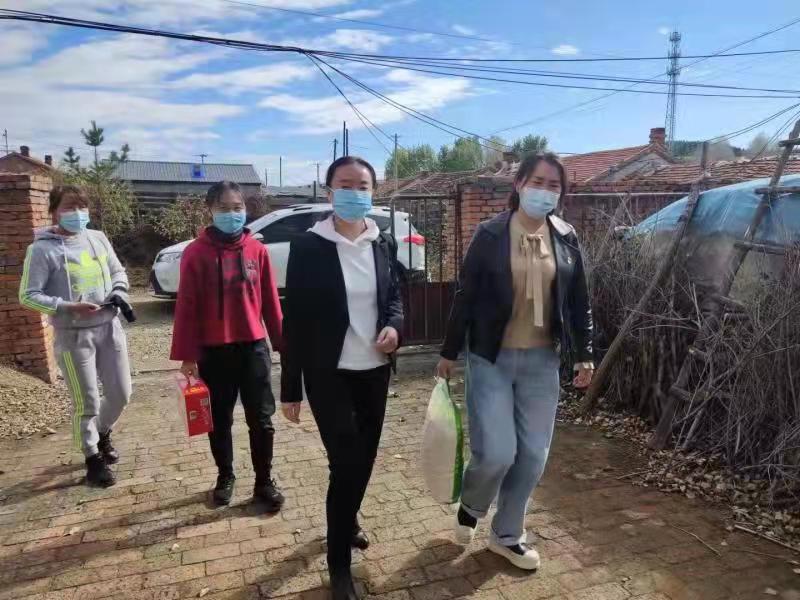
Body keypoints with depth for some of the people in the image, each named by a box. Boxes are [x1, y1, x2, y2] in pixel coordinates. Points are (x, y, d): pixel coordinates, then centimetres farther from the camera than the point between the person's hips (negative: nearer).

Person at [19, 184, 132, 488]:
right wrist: (69, 307, -20)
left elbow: (118, 271, 17)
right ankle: (93, 458, 24)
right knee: (87, 402, 3)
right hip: (73, 335, -5)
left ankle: (101, 433, 41)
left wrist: (118, 292, -3)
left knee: (121, 393, 11)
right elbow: (28, 296, -8)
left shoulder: (98, 238, 7)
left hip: (110, 327, 5)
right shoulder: (42, 249, -8)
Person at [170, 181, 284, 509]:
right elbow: (187, 306, -4)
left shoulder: (257, 250, 0)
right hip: (214, 351, -1)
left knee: (261, 419, 6)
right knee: (219, 420, 14)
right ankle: (225, 477, 34)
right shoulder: (196, 253, -5)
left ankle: (264, 482, 21)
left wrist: (282, 343, 6)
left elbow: (270, 301, 4)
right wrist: (187, 354, -6)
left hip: (254, 346, 1)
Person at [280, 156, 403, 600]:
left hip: (374, 370, 5)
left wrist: (394, 326, -10)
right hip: (329, 374, -4)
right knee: (345, 462, -3)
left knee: (365, 456, 16)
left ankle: (348, 521, 47)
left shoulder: (384, 243, 3)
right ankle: (339, 563, 19)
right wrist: (290, 389, -8)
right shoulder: (308, 247, -9)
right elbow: (295, 320, -9)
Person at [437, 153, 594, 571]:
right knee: (497, 453, -8)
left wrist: (584, 355, 8)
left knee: (533, 454, 9)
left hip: (542, 361, 4)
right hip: (492, 358, -4)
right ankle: (470, 506, 27)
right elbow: (465, 296, -4)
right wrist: (449, 352, -2)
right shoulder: (491, 235, -7)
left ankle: (506, 535, 30)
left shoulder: (566, 239, 4)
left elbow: (579, 301, 10)